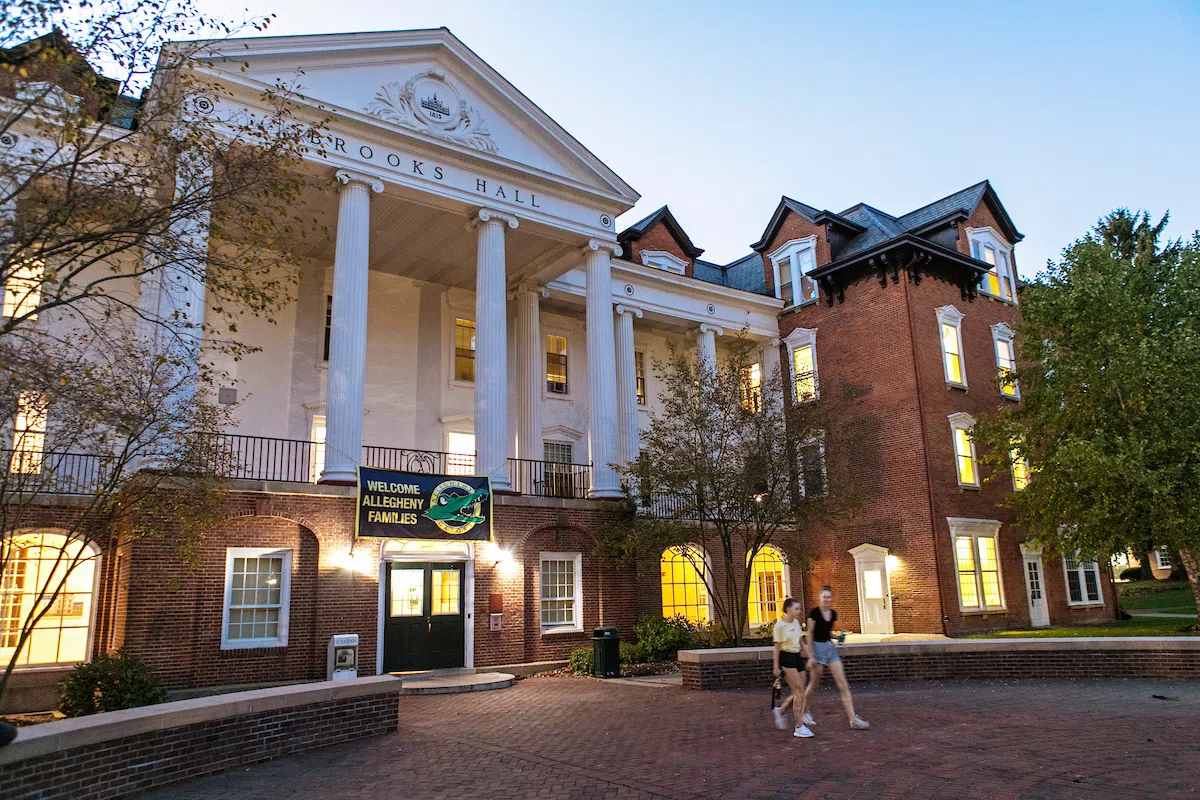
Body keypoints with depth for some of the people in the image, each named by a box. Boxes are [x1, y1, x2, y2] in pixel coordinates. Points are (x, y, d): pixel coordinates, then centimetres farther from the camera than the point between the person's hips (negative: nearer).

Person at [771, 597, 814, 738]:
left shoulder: (796, 622, 8)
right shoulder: (780, 625, -12)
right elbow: (777, 647, -10)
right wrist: (776, 666, -10)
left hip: (797, 657, 7)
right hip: (786, 658, -7)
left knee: (798, 693, 6)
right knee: (799, 691, -10)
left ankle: (780, 711, 29)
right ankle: (799, 727, -4)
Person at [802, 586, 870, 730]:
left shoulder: (833, 614, 7)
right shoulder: (814, 613, -11)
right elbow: (809, 635, -10)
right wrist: (810, 656, -14)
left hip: (831, 648, 6)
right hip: (818, 648, -6)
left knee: (843, 685, -2)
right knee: (813, 684, 6)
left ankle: (853, 719, -3)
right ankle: (804, 714, 26)